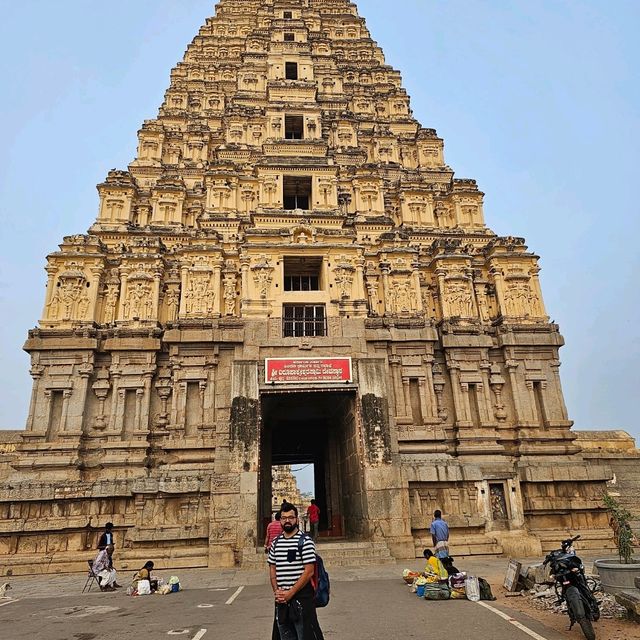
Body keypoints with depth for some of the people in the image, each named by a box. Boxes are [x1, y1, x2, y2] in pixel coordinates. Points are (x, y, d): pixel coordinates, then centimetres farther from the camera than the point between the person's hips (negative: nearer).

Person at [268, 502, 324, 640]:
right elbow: (272, 569, 13)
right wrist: (276, 591, -3)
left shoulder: (305, 541, -10)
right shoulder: (276, 542, 9)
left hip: (301, 596, -6)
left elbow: (309, 571, -14)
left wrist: (290, 593, -16)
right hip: (281, 598, 6)